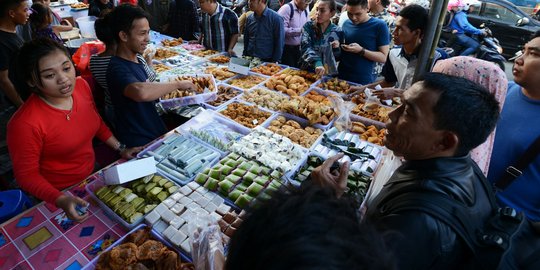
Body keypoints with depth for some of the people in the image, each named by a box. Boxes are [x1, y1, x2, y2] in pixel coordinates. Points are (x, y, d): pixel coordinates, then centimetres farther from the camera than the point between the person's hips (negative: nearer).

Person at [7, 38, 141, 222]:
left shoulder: (81, 85, -12)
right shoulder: (25, 124, -29)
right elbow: (27, 175, -17)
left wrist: (120, 148, 3)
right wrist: (61, 200, -31)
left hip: (92, 174, 6)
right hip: (57, 194, -5)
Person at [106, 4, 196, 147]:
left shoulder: (135, 60, 8)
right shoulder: (118, 68, -21)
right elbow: (141, 92, -42)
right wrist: (177, 84, -30)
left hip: (156, 134, 8)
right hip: (141, 145, -8)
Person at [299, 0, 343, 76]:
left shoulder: (337, 31, -3)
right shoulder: (308, 26, -5)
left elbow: (338, 57, 3)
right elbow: (305, 47, -21)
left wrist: (336, 49, -18)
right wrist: (317, 63, -36)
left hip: (327, 73, 0)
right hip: (307, 70, 1)